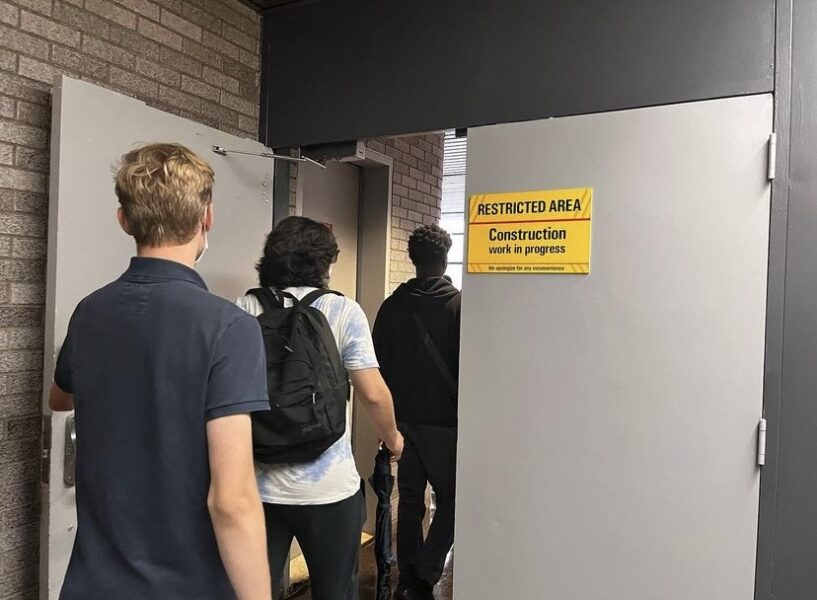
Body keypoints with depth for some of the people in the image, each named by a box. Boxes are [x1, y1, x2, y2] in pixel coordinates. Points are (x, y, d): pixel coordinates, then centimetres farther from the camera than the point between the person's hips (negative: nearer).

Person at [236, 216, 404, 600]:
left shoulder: (244, 311, -1)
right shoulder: (342, 311, -7)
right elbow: (372, 393, -10)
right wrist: (392, 437, 9)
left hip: (259, 484, 2)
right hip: (327, 487, -2)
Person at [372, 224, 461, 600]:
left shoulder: (392, 305, 2)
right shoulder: (458, 304, -10)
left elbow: (379, 365, 6)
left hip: (403, 420, 4)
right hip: (444, 421, -4)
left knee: (410, 501, 14)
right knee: (449, 499, 11)